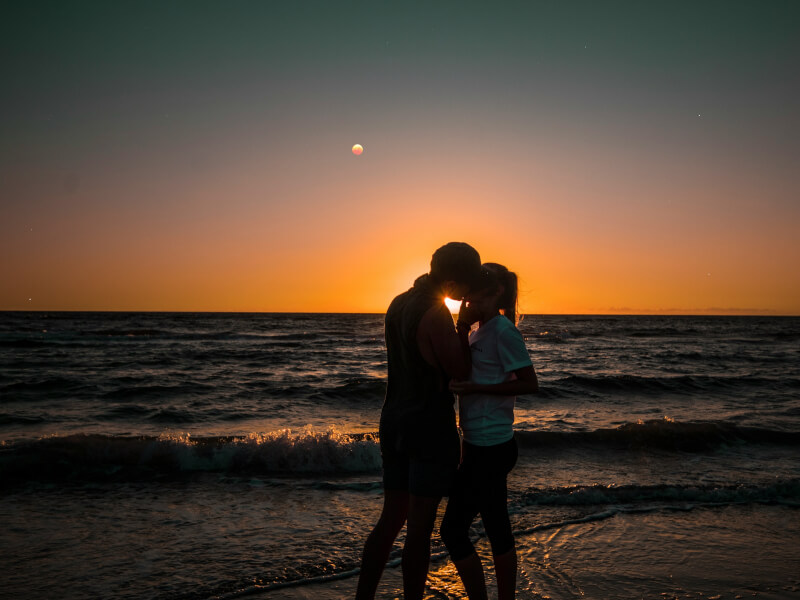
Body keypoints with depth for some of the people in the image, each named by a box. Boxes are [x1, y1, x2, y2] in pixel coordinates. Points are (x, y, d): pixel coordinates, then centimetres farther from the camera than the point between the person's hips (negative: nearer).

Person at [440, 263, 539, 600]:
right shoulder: (480, 331, 12)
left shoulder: (503, 330, -15)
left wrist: (475, 388, -21)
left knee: (452, 529, -1)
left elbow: (530, 383, -17)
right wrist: (463, 324, 5)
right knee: (498, 531, 16)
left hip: (489, 448, -9)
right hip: (486, 445, 9)